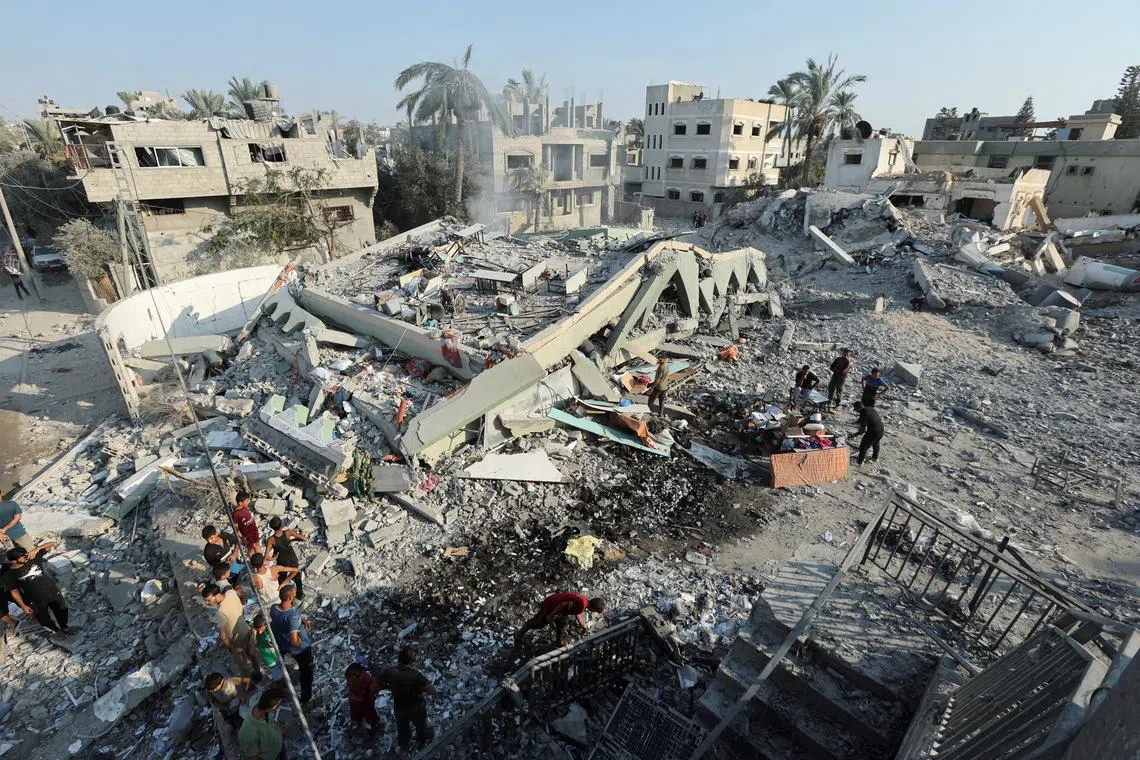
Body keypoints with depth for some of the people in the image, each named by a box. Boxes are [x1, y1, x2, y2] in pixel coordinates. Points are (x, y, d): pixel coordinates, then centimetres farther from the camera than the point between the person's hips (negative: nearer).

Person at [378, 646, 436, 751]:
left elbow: (380, 684, -10)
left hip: (399, 708, 3)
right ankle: (422, 741, 58)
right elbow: (432, 691, -31)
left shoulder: (390, 672, -29)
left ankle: (403, 745, 60)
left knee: (402, 728, 34)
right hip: (416, 708, -3)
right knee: (421, 727, 31)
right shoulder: (417, 676, -39)